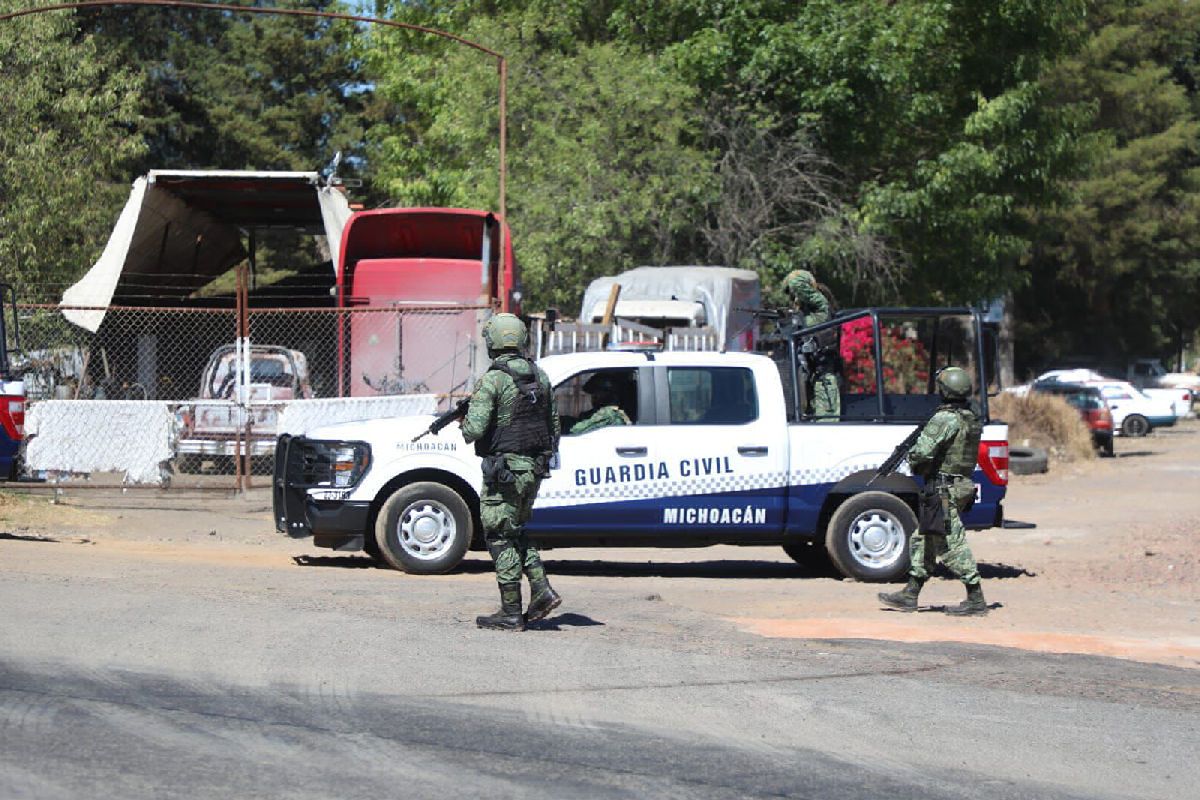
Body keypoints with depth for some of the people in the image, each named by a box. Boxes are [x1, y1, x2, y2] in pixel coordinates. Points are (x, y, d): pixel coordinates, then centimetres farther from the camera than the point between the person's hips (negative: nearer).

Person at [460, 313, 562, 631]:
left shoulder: (492, 380, -14)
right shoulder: (540, 377, 8)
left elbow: (474, 430, -20)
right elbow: (554, 426, 13)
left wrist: (464, 423, 2)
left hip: (505, 469, -7)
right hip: (535, 468, 7)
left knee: (500, 537, 1)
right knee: (515, 532, 21)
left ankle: (510, 613, 2)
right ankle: (542, 591, 10)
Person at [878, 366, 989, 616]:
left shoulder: (946, 419, -18)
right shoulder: (972, 418, 11)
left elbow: (922, 451, -25)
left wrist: (913, 462, -3)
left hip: (943, 489, -10)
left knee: (951, 544, -5)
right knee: (923, 540, 15)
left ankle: (976, 599, -3)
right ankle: (910, 595, 19)